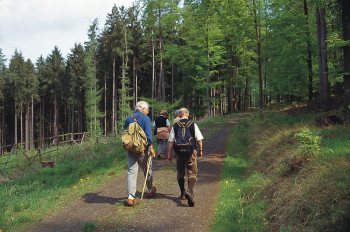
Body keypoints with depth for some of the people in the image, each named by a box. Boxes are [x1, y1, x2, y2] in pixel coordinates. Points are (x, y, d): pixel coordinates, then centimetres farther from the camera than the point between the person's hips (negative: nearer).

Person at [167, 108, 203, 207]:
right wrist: (200, 150, 16)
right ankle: (190, 191, -22)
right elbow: (199, 139, 1)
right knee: (192, 173, 1)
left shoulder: (175, 126, 0)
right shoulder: (193, 125, -2)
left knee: (180, 173, 16)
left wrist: (169, 154, 7)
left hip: (179, 152, 2)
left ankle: (182, 193, 25)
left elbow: (171, 141, 0)